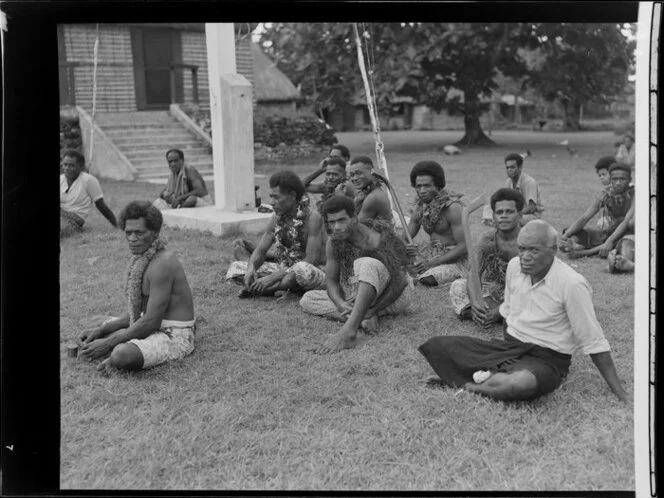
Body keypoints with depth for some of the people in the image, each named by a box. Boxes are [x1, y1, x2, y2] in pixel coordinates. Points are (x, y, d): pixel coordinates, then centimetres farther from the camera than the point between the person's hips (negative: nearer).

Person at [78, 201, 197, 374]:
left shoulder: (162, 264, -23)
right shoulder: (142, 258, 8)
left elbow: (151, 321, -24)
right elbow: (137, 312, 12)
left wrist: (108, 343, -19)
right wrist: (102, 330, 2)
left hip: (175, 335, -10)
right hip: (157, 326, 10)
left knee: (122, 356, -33)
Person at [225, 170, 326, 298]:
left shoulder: (312, 218, -17)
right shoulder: (276, 218, 2)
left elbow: (312, 260, -23)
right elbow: (260, 250, 5)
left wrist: (275, 276, -28)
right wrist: (251, 267, -20)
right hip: (283, 271, 6)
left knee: (302, 269, -42)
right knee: (235, 268, -7)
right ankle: (282, 288, -22)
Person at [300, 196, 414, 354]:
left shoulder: (379, 240, -22)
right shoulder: (334, 243, -5)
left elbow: (399, 282, -24)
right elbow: (332, 281, -5)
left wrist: (371, 311, -33)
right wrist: (342, 304, -28)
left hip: (393, 298, -6)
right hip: (355, 298, 6)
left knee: (366, 264, -37)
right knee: (307, 300, -7)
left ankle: (349, 331, -51)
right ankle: (357, 317, -27)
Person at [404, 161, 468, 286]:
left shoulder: (452, 207, -15)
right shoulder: (420, 207, 5)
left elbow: (464, 246, -19)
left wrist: (432, 263, -24)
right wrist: (408, 249, -21)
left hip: (455, 259, -6)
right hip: (431, 255, 7)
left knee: (427, 279, -33)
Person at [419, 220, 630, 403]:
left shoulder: (572, 284, -20)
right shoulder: (515, 266, -1)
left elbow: (594, 343, -14)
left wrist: (619, 393, -14)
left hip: (546, 359, -5)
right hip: (508, 346, 5)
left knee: (522, 384, -41)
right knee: (436, 346, -11)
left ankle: (468, 385, -14)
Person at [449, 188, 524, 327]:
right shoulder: (487, 239, -4)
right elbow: (474, 272, -11)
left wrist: (500, 310, -33)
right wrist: (475, 301, -32)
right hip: (491, 292, 4)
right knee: (457, 286, -12)